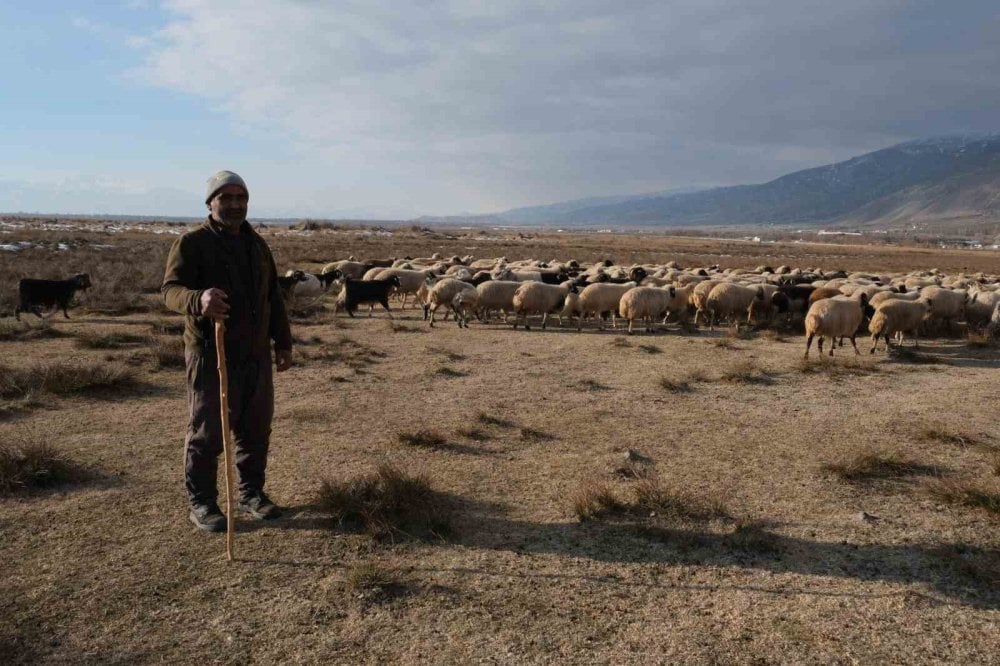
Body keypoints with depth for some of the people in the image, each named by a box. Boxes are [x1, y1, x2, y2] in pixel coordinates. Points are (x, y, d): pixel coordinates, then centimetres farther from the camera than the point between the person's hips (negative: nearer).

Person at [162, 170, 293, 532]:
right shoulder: (192, 243, -5)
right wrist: (199, 300, -39)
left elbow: (273, 296, 20)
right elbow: (170, 289, -16)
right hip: (211, 354, -6)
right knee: (208, 430, 0)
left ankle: (251, 493, 27)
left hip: (256, 355, 6)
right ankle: (201, 503, 14)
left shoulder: (257, 244, 15)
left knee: (256, 428, 12)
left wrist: (283, 343, 16)